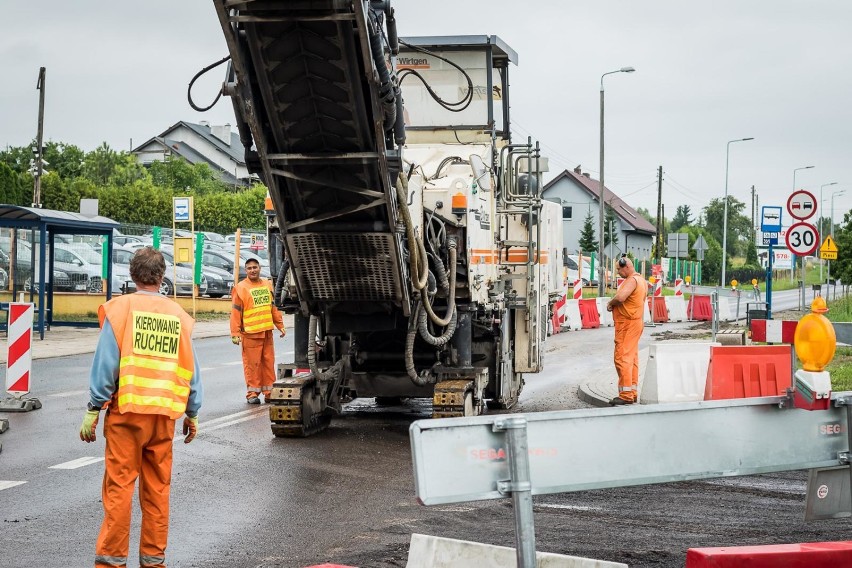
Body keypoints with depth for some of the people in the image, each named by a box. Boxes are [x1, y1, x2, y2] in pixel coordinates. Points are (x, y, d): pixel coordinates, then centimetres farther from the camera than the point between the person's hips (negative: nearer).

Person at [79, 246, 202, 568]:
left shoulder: (121, 308, -3)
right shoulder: (177, 315, 9)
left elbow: (106, 362, -8)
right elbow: (191, 371, 12)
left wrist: (93, 410, -4)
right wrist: (192, 415, 20)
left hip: (127, 409, -3)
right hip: (165, 414, 3)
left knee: (119, 486, -1)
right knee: (158, 488, 9)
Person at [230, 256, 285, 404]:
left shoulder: (267, 285, 13)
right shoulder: (240, 288, -4)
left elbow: (273, 307, 21)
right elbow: (236, 313, -6)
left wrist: (280, 325, 19)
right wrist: (235, 334, -11)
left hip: (267, 332, 5)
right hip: (250, 334, -5)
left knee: (269, 363, 8)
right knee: (252, 364, -3)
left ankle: (269, 392, 15)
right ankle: (252, 394, 5)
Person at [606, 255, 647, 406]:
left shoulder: (632, 280, -15)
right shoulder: (641, 280, 18)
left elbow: (620, 297, -30)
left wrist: (610, 303, -10)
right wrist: (614, 305, 6)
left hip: (627, 324, -11)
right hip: (635, 322, 11)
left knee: (622, 358, -10)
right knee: (632, 358, 12)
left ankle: (626, 394, -12)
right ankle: (633, 393, 16)